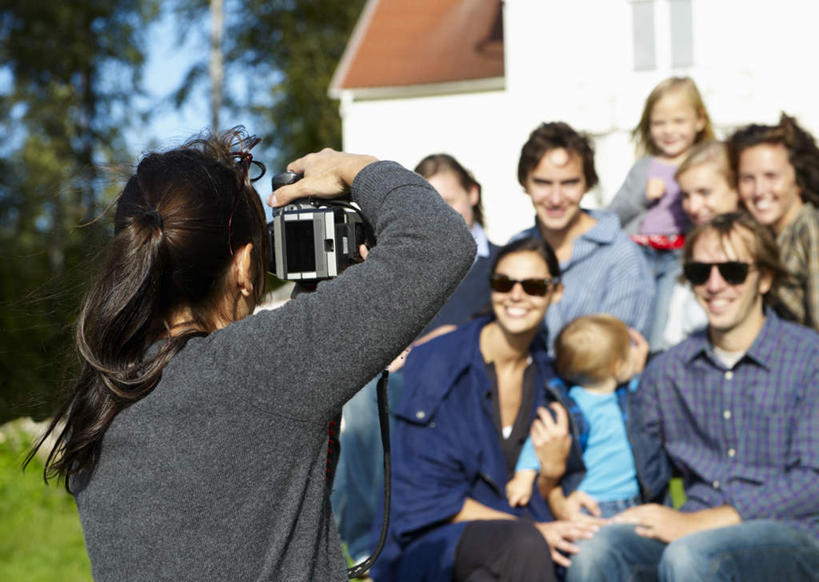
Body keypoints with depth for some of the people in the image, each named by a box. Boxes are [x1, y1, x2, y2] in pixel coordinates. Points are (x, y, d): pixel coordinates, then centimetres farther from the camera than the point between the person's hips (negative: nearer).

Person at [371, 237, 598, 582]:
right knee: (524, 544, -36)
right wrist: (528, 529, -16)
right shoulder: (438, 365, -7)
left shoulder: (546, 379, 9)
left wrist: (551, 470, -9)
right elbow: (423, 497, -10)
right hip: (429, 541, -5)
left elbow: (534, 502, 14)